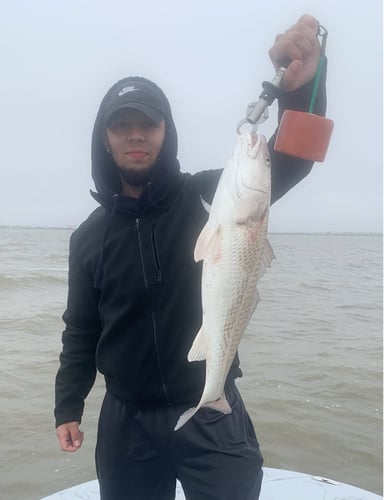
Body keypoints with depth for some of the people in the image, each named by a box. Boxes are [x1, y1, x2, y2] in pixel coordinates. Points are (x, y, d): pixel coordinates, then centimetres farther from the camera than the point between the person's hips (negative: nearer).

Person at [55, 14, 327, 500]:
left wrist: (300, 85, -39)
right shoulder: (89, 236, 2)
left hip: (211, 417, -2)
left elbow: (290, 160, -22)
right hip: (127, 421, 3)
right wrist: (67, 408, 4)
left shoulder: (210, 199, -7)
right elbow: (81, 330, 9)